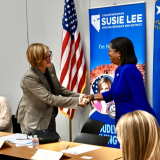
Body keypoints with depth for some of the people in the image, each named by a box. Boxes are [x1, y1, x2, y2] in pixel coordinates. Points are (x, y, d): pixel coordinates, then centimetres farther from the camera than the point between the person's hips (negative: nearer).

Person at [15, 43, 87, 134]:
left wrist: (78, 96, -9)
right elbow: (49, 98, -28)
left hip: (49, 118, 6)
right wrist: (76, 101, -28)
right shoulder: (29, 78, -26)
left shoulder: (50, 67, -6)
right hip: (34, 121, -6)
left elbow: (59, 89, 7)